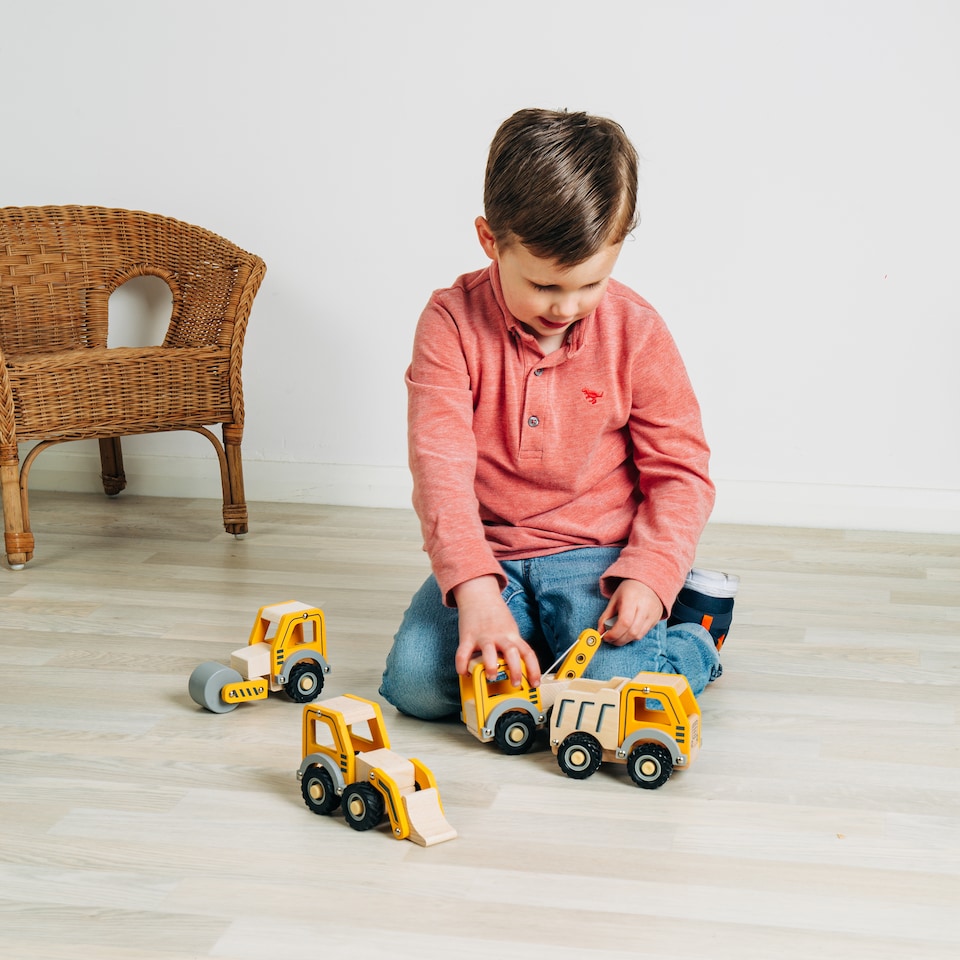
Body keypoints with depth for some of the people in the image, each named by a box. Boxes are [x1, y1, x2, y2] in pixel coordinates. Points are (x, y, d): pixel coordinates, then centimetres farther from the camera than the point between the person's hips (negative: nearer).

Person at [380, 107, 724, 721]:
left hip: (597, 554, -1)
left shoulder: (636, 331, -7)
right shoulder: (453, 323, -10)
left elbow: (681, 472, -2)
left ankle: (691, 647, 9)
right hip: (487, 556, 2)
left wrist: (650, 574, -19)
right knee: (414, 681, -19)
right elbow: (440, 463, -19)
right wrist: (474, 590, -33)